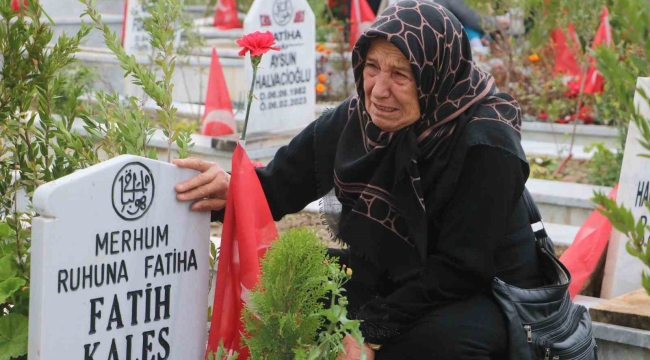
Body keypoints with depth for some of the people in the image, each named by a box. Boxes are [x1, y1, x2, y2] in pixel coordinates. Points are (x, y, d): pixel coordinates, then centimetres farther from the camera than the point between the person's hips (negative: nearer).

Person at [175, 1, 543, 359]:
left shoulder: (485, 147, -23)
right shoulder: (357, 119, -5)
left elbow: (461, 269, -23)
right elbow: (281, 185, 1)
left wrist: (373, 329, -28)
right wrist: (232, 189, -23)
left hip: (487, 296, -6)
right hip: (389, 282, 6)